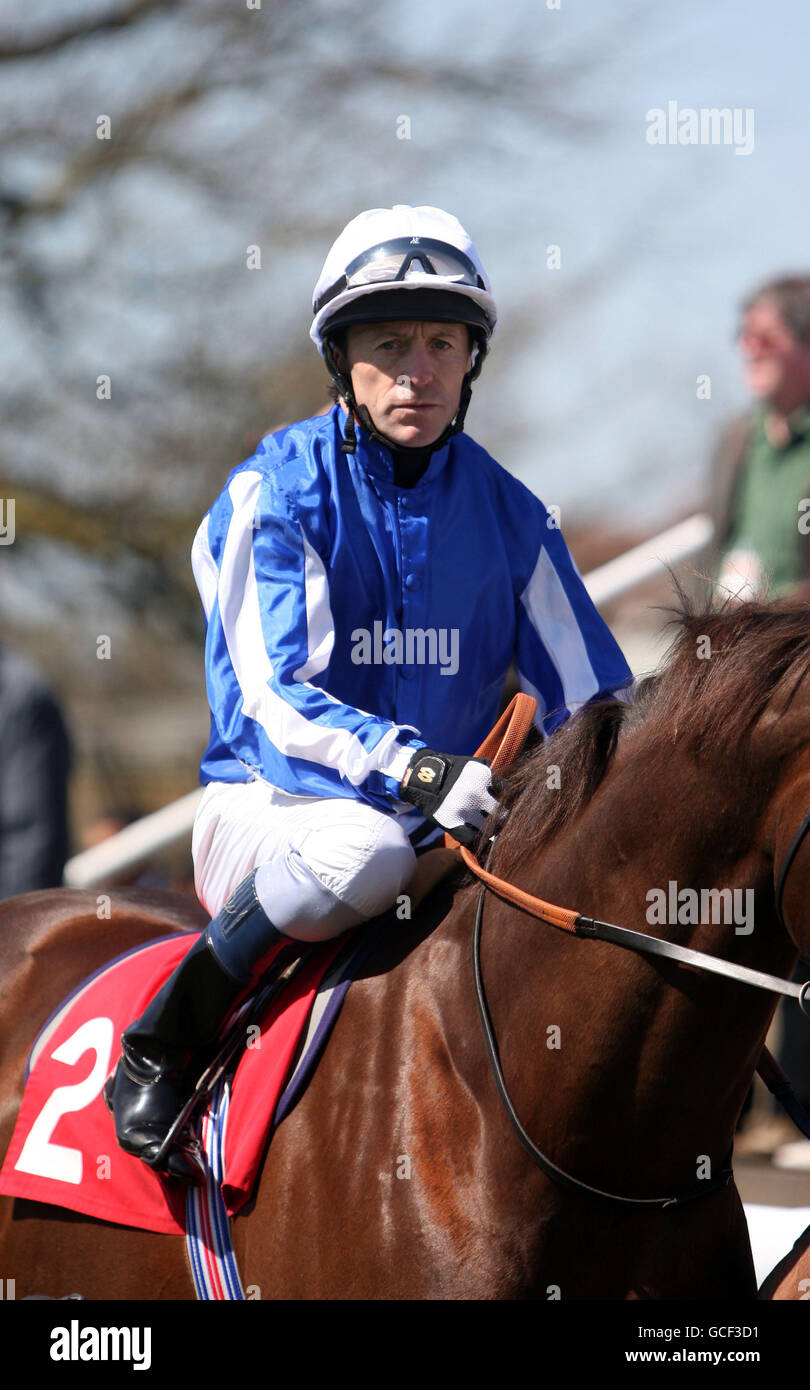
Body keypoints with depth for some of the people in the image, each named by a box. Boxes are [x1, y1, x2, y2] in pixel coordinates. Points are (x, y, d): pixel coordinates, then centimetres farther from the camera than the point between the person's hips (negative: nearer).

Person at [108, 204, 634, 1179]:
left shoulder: (504, 512, 7)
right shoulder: (275, 493, -7)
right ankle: (157, 1056, -20)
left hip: (442, 822, 5)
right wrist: (413, 768, -33)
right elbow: (278, 699, -17)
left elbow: (591, 697, 8)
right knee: (367, 849, -39)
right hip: (267, 806, -4)